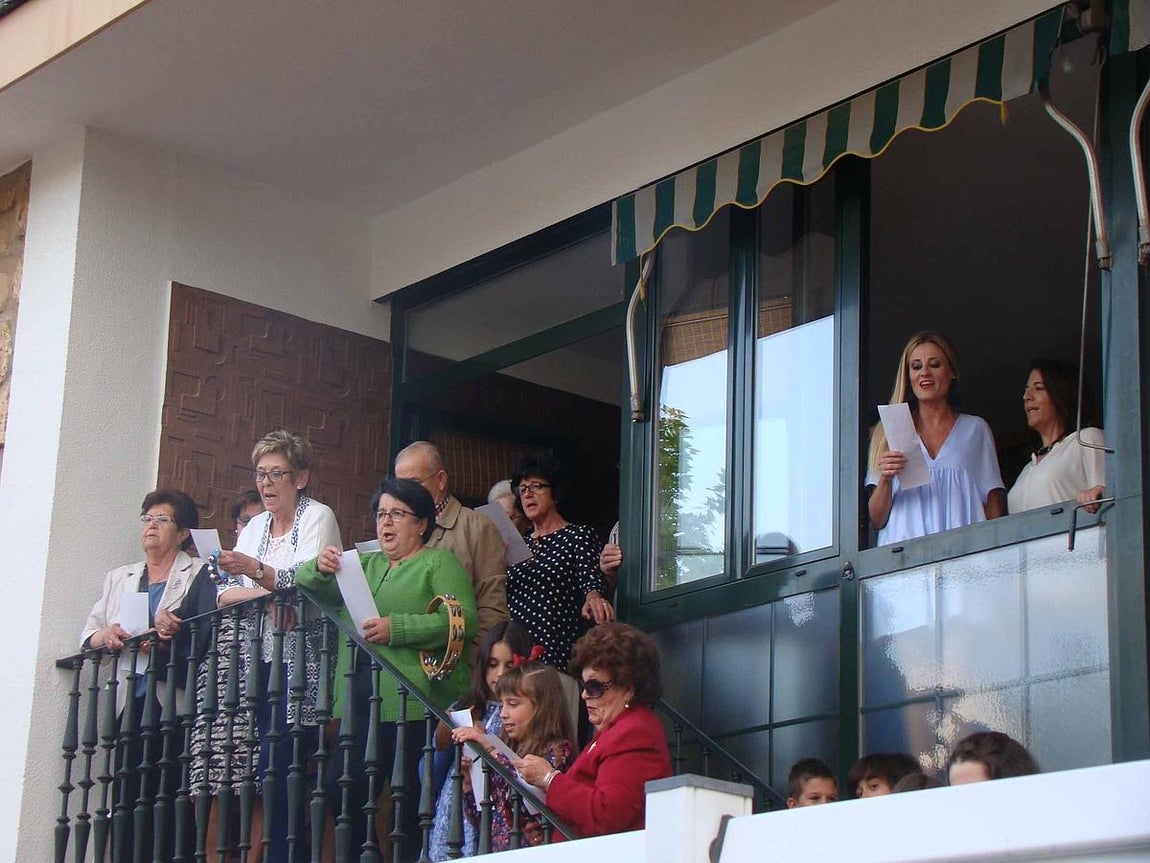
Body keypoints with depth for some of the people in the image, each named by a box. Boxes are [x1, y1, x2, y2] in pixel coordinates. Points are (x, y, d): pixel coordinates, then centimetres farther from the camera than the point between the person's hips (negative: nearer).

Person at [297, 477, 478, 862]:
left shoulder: (440, 562, 5)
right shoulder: (366, 564, 26)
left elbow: (462, 620, -11)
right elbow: (311, 591, 20)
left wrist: (396, 629, -19)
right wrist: (319, 568, -4)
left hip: (411, 698, -6)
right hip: (360, 698, 6)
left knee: (410, 794, -7)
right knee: (340, 787, 0)